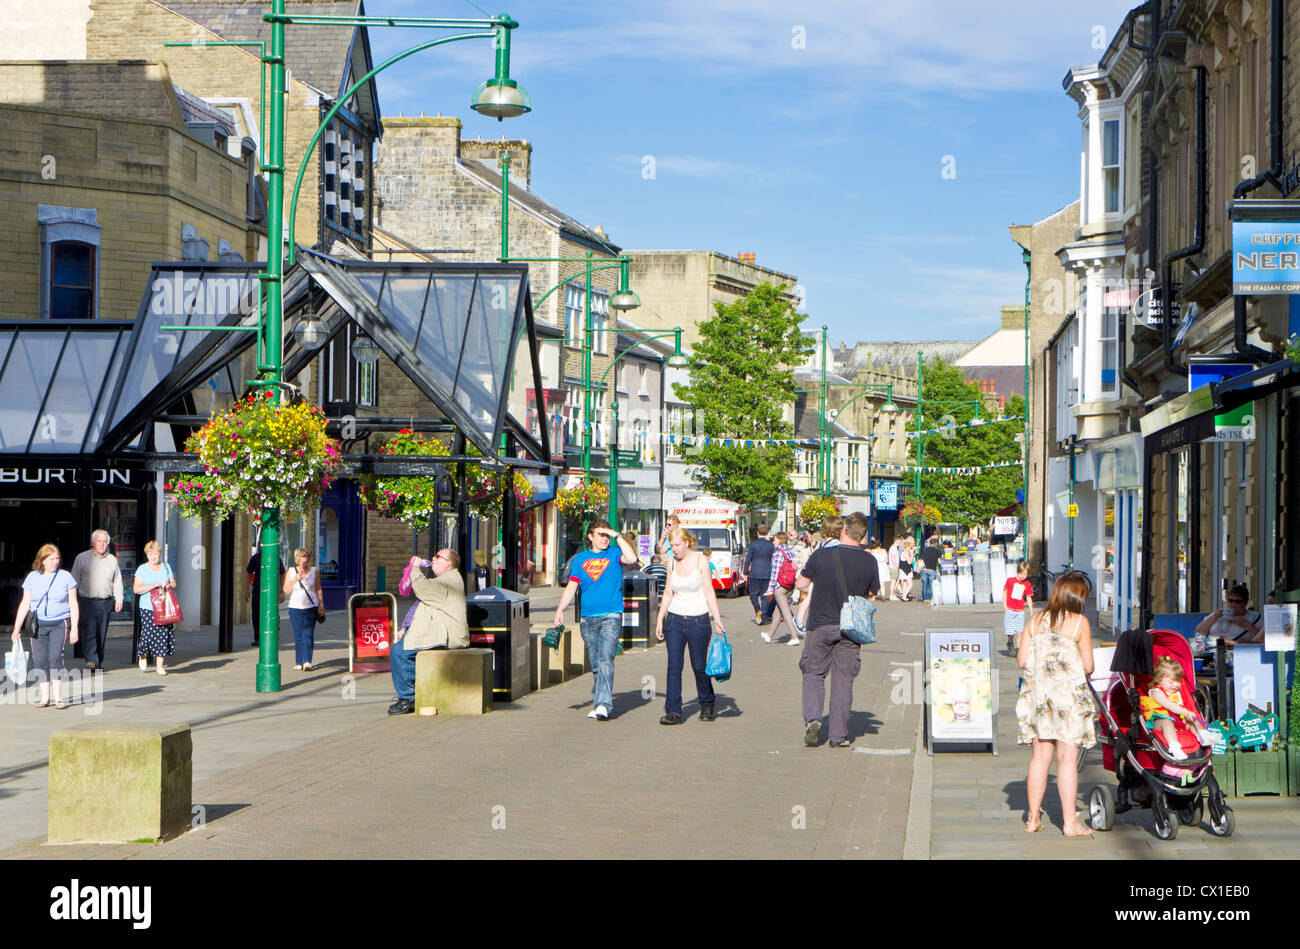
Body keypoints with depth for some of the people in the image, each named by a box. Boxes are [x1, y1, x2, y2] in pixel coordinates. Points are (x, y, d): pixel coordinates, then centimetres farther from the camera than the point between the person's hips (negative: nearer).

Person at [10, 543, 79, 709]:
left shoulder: (65, 577, 4)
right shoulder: (32, 578, 8)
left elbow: (73, 604, 5)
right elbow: (25, 604, 10)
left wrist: (74, 628, -1)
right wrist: (17, 627, 5)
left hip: (59, 624, -2)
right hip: (38, 625, 2)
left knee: (55, 657, -15)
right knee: (40, 660, -3)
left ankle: (58, 697, -13)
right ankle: (44, 697, 5)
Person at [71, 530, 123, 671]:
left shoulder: (112, 560, 13)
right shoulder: (82, 558, 4)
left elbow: (117, 582, 16)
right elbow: (74, 581, 5)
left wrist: (118, 600, 7)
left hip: (106, 602, 3)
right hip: (87, 602, -3)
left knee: (102, 634, 7)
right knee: (89, 631, -14)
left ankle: (99, 661, 17)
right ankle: (91, 660, -19)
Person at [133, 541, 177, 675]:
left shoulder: (166, 566, 14)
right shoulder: (142, 569, 3)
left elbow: (174, 584, 19)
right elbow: (136, 589, -5)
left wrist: (169, 585, -4)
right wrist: (153, 586, -15)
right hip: (148, 607, -3)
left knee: (163, 634, -4)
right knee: (148, 633, -9)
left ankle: (159, 665, 2)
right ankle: (142, 657, 20)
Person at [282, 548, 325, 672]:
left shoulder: (313, 571, 7)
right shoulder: (290, 572, 6)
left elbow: (318, 590, 10)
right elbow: (285, 591, 3)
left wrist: (321, 605, 3)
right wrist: (295, 579, -9)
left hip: (311, 607, -1)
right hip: (295, 607, 1)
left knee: (308, 634, -9)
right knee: (298, 636, 0)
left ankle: (307, 661, -13)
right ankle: (299, 662, 6)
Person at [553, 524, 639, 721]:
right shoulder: (580, 559, 14)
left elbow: (632, 558, -15)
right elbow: (571, 587, 9)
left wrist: (617, 535, -10)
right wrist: (560, 609, -4)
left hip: (611, 616, -4)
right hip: (588, 618, 4)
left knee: (605, 660, -17)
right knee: (595, 665, 9)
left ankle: (603, 705, -23)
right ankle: (598, 703, 19)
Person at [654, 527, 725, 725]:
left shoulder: (700, 560, -5)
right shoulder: (672, 562, 7)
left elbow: (709, 592, -6)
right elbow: (668, 594, 12)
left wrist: (717, 618, -13)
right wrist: (659, 619, 8)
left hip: (698, 619, -3)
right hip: (675, 619, 3)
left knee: (699, 666, 4)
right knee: (674, 666, -6)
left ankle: (707, 705, 27)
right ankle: (673, 712, -5)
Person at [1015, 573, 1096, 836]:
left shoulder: (1036, 621, 7)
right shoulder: (1079, 622, -5)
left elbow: (1022, 659, 4)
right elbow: (1088, 666, -8)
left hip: (1037, 693, 4)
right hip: (1069, 694, -4)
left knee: (1040, 756, 10)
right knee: (1068, 758, -1)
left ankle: (1033, 818, 15)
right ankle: (1069, 821, 0)